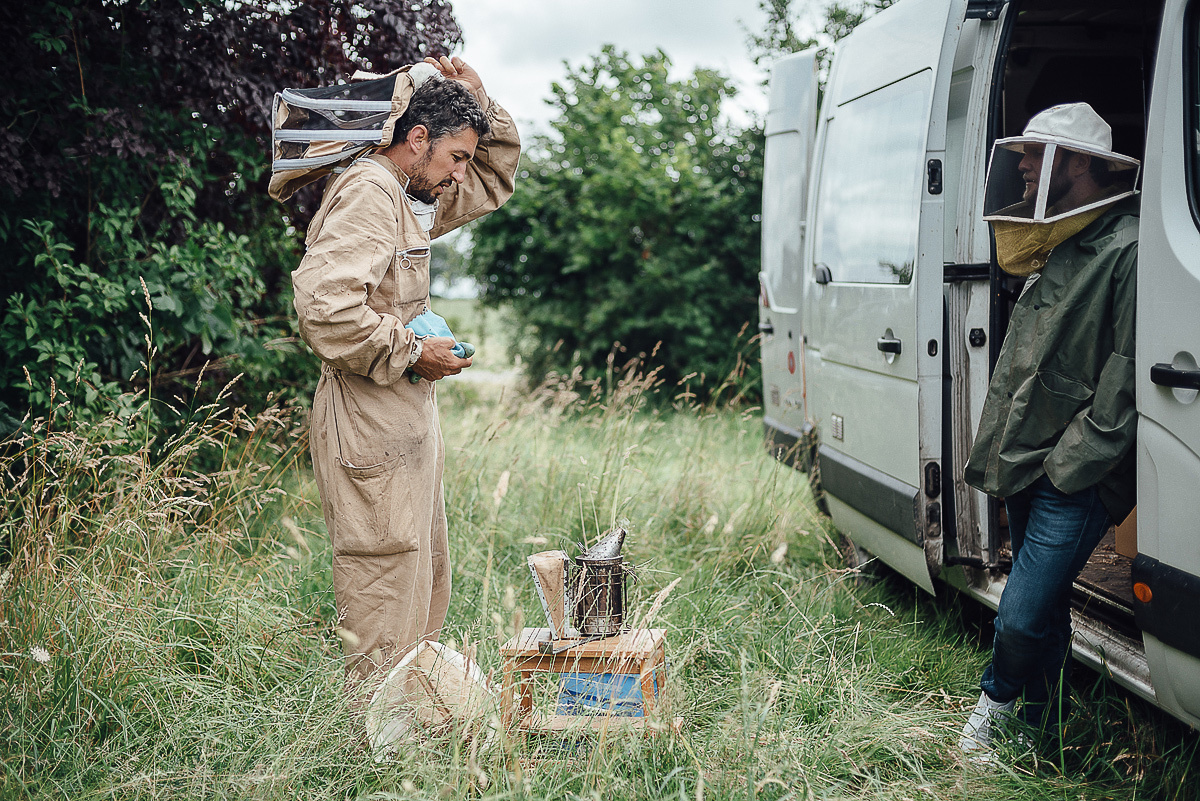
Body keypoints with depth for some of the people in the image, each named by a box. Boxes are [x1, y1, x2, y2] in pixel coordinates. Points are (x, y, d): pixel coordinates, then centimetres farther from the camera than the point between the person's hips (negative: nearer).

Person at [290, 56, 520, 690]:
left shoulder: (416, 200, 16)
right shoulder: (367, 192, -14)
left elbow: (497, 178, 31)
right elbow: (324, 304, -27)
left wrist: (477, 100, 14)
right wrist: (412, 353, -17)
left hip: (409, 418, 10)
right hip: (368, 419, -10)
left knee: (426, 583, 14)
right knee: (387, 583, -7)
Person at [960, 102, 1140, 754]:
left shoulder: (1127, 251, -14)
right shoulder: (1055, 251, 16)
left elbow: (1125, 381, -18)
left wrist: (1067, 467, -16)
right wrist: (1002, 453, 16)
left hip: (1074, 483, -9)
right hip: (1025, 472, 9)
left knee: (1022, 619, -9)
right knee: (1045, 609, 17)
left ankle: (996, 699, 18)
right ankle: (1036, 729, 28)